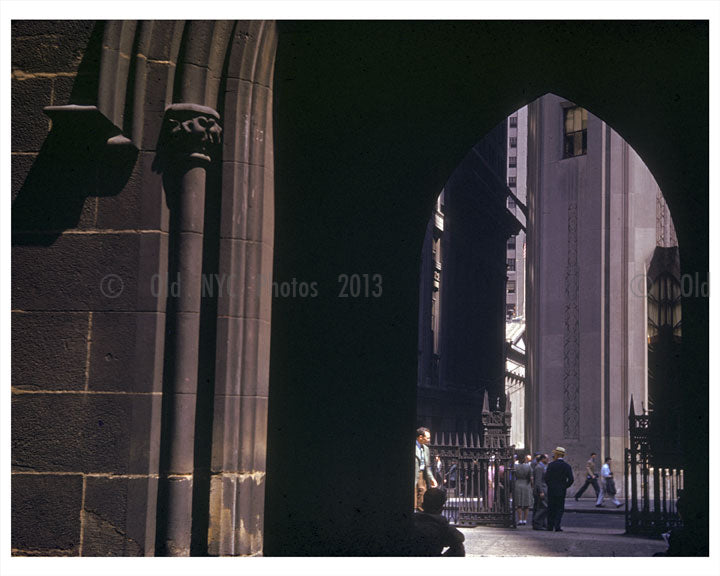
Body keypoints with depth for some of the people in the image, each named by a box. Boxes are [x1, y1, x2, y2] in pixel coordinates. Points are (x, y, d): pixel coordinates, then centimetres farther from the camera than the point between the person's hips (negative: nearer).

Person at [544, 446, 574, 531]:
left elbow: (546, 478, -10)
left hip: (551, 491, -1)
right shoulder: (567, 466, -1)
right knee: (560, 509, 7)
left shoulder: (551, 465, -6)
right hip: (561, 491, 1)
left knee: (551, 508, 10)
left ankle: (550, 526, 11)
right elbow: (571, 479, -7)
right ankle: (557, 526, -4)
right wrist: (565, 487, 6)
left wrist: (550, 486, 6)